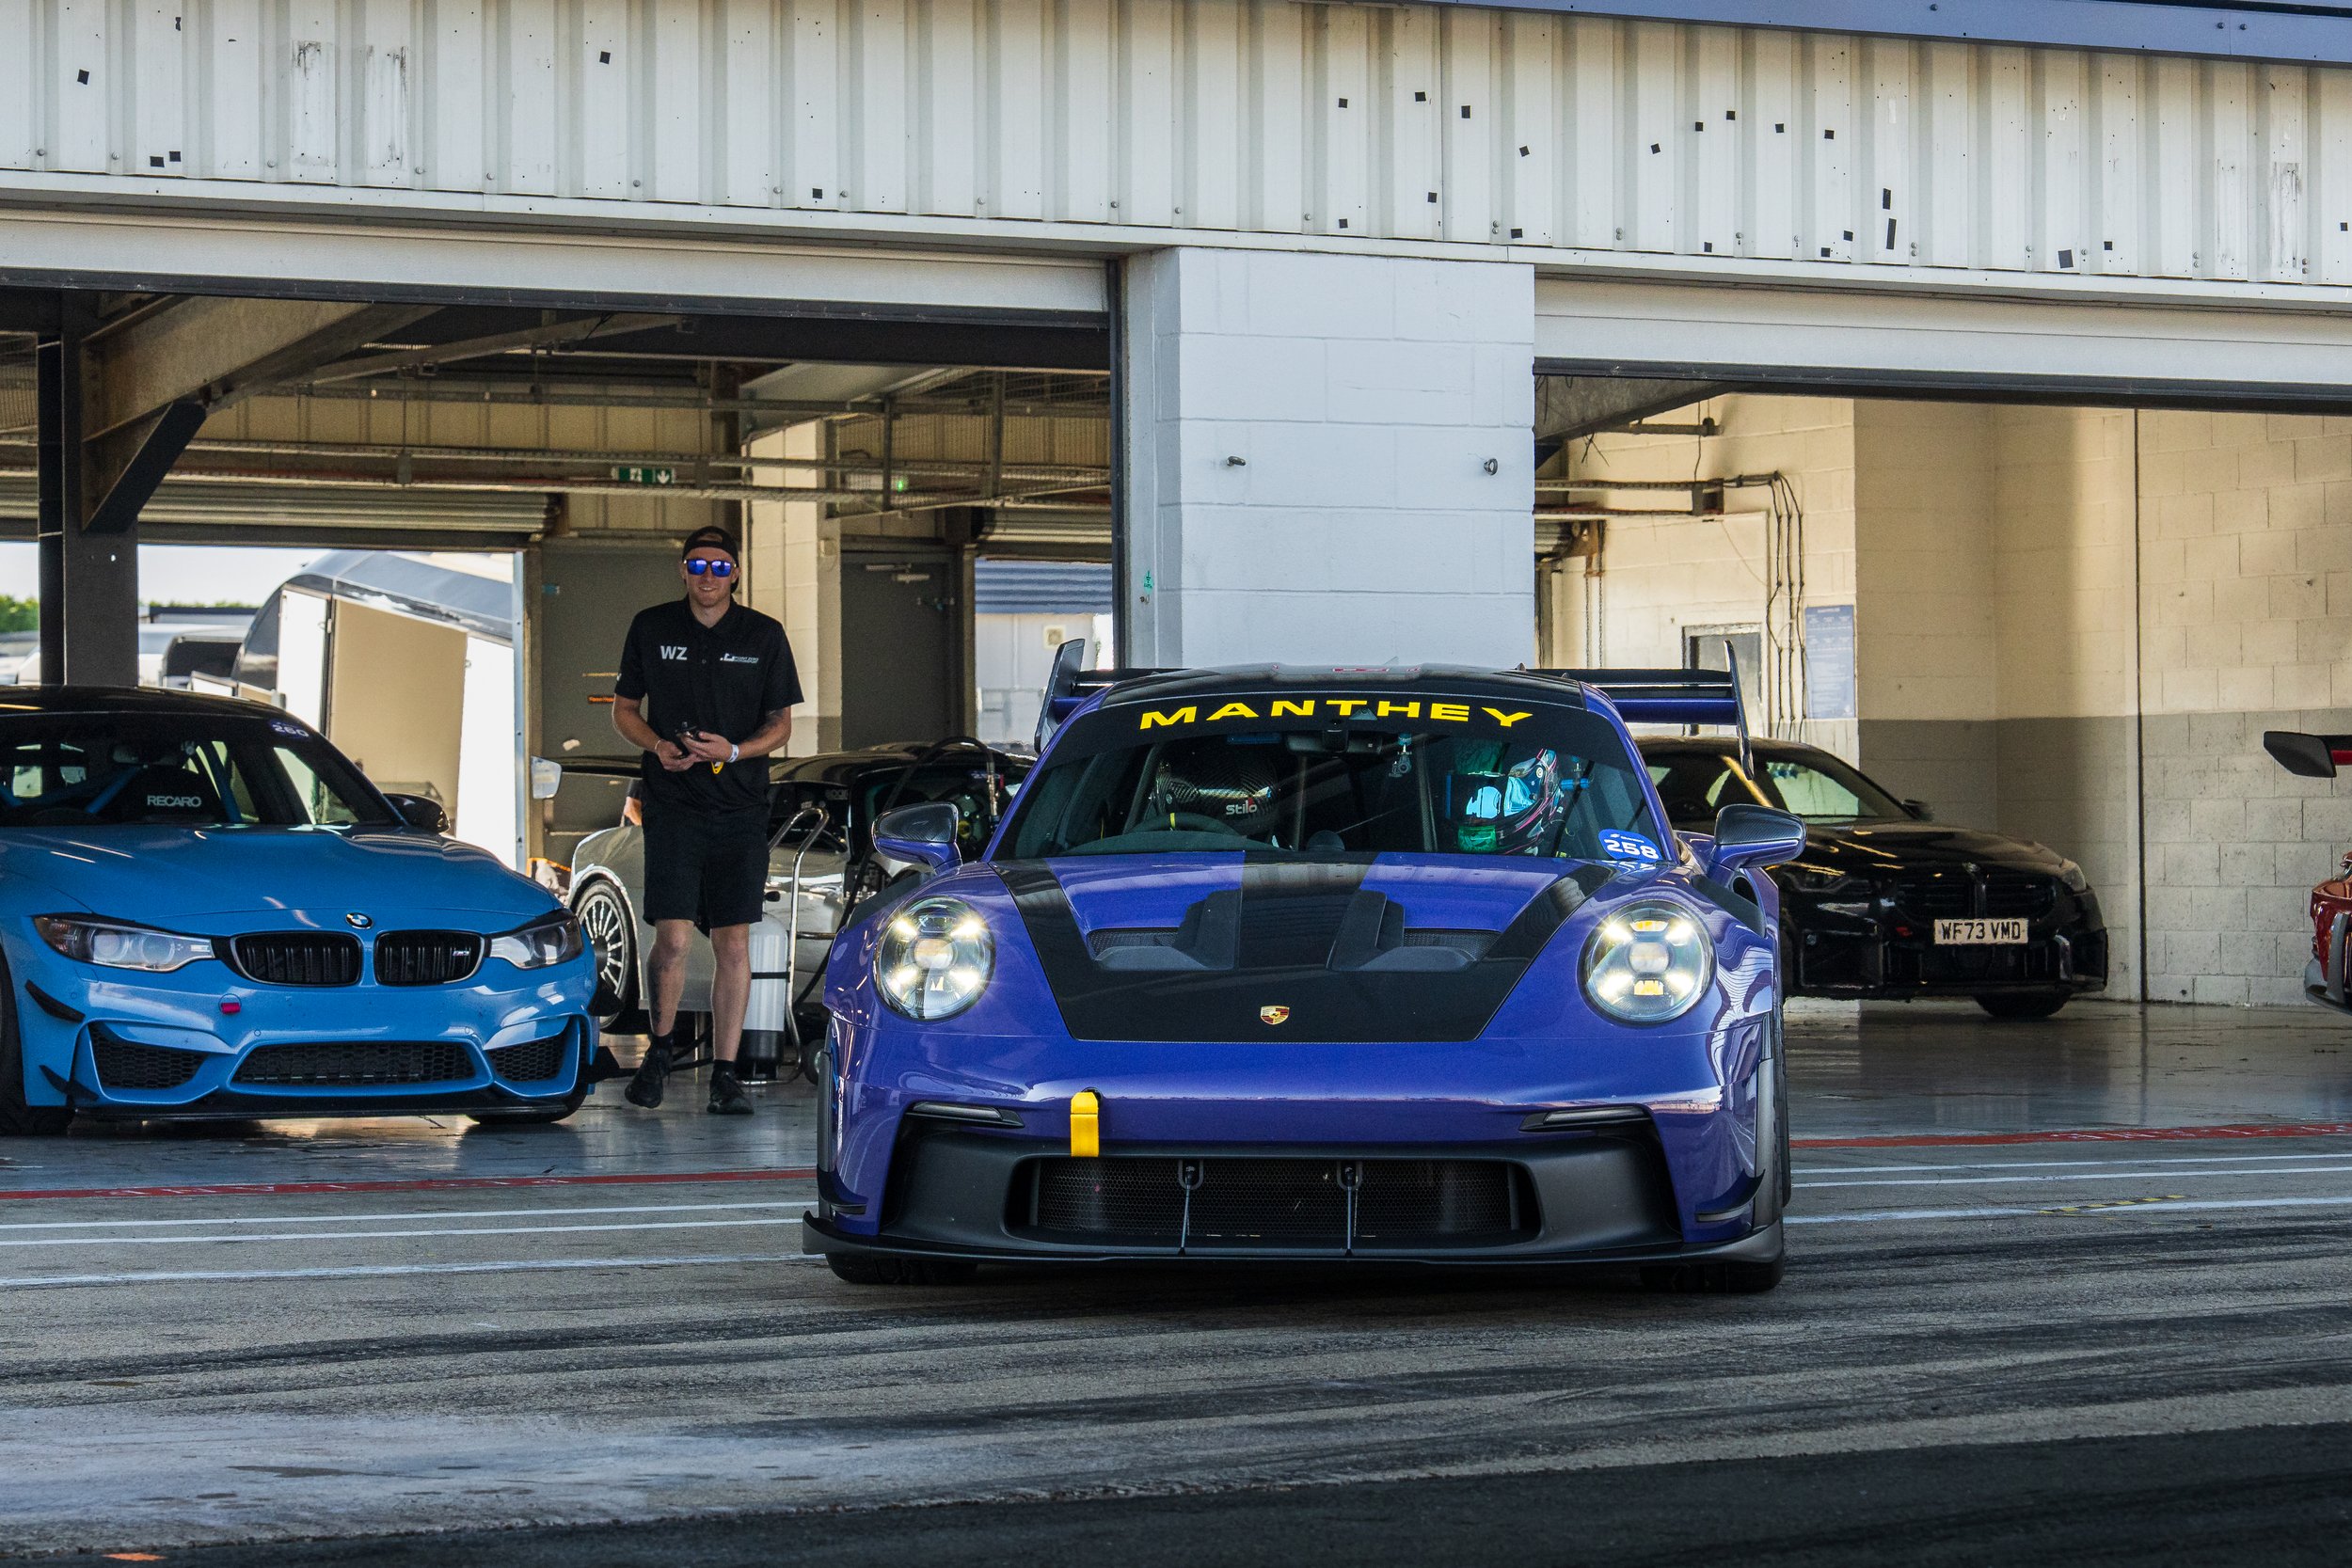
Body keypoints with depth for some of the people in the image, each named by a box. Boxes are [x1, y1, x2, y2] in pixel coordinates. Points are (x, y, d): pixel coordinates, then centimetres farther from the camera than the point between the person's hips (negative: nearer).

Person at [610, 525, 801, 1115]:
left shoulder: (763, 636, 4)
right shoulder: (651, 628, 6)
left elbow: (781, 724, 8)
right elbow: (624, 708, 13)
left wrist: (735, 751, -12)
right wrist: (657, 745, -7)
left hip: (741, 807, 1)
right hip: (672, 806, -1)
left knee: (733, 944, 1)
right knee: (673, 939, -10)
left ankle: (725, 1073, 6)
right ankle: (661, 1046, 13)